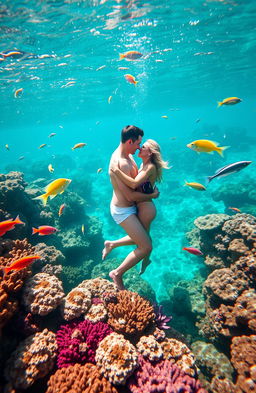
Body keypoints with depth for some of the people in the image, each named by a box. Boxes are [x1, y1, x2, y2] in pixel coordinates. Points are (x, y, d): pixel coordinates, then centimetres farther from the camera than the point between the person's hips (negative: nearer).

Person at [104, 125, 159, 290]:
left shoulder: (125, 154, 4)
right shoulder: (121, 163, -27)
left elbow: (137, 175, 21)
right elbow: (131, 196, -27)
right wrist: (153, 195, -12)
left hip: (128, 207, 10)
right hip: (123, 211, -10)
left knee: (141, 238, 23)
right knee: (146, 247, -5)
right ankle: (118, 273, 10)